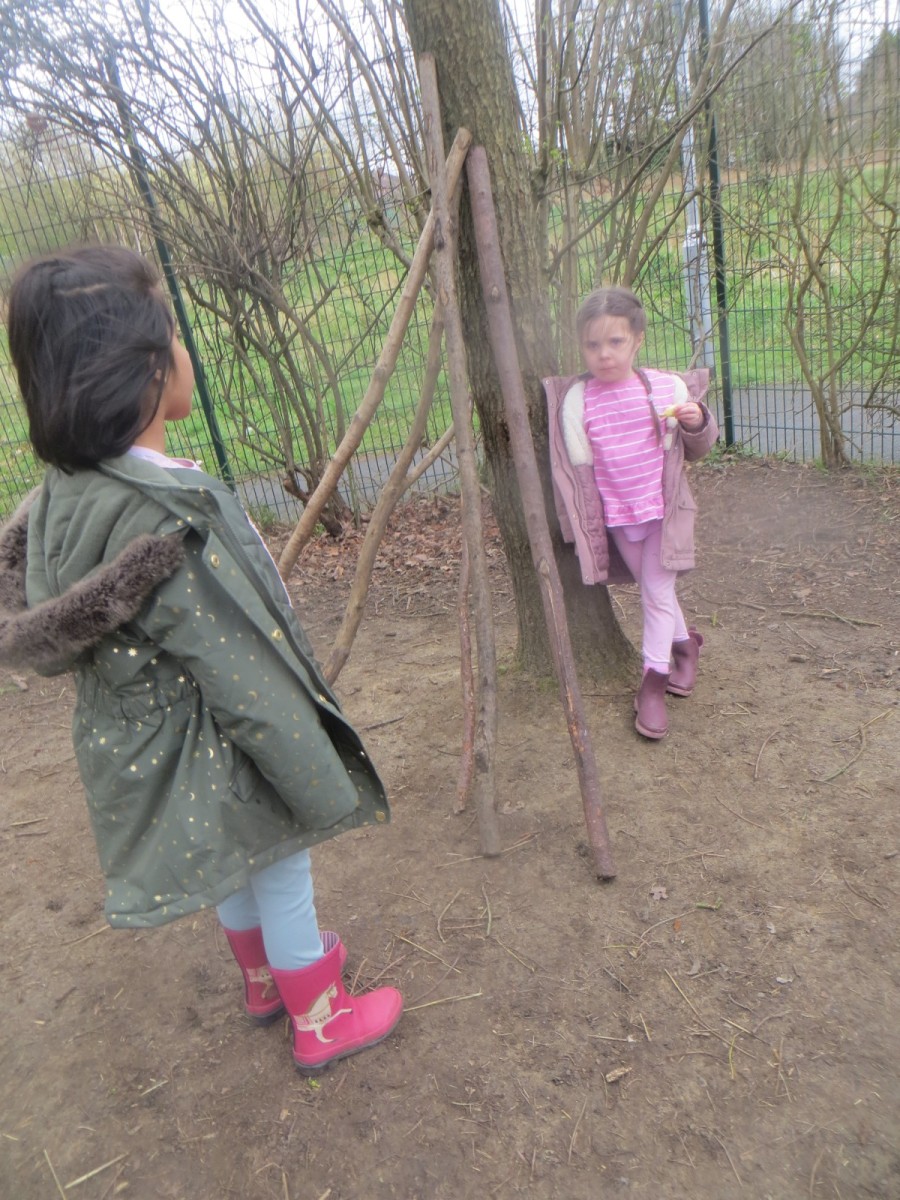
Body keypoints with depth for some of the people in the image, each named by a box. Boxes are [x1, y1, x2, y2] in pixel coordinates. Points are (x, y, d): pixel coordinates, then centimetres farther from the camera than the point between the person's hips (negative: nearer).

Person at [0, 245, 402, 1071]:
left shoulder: (67, 492, -8)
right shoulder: (168, 524, -35)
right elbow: (249, 686, -29)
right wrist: (333, 793, -16)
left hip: (136, 748, 8)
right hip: (215, 761, -8)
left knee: (239, 865, 29)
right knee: (282, 871, 16)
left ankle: (265, 978, 55)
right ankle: (319, 1020, 41)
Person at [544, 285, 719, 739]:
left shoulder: (668, 387, -7)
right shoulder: (575, 400, -8)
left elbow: (696, 449, 4)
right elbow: (578, 465, 1)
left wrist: (698, 423, -16)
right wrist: (586, 521, -1)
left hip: (663, 509, -1)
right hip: (615, 517, 1)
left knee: (657, 592, -2)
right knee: (654, 591, 14)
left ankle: (653, 682, 10)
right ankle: (684, 643, 40)